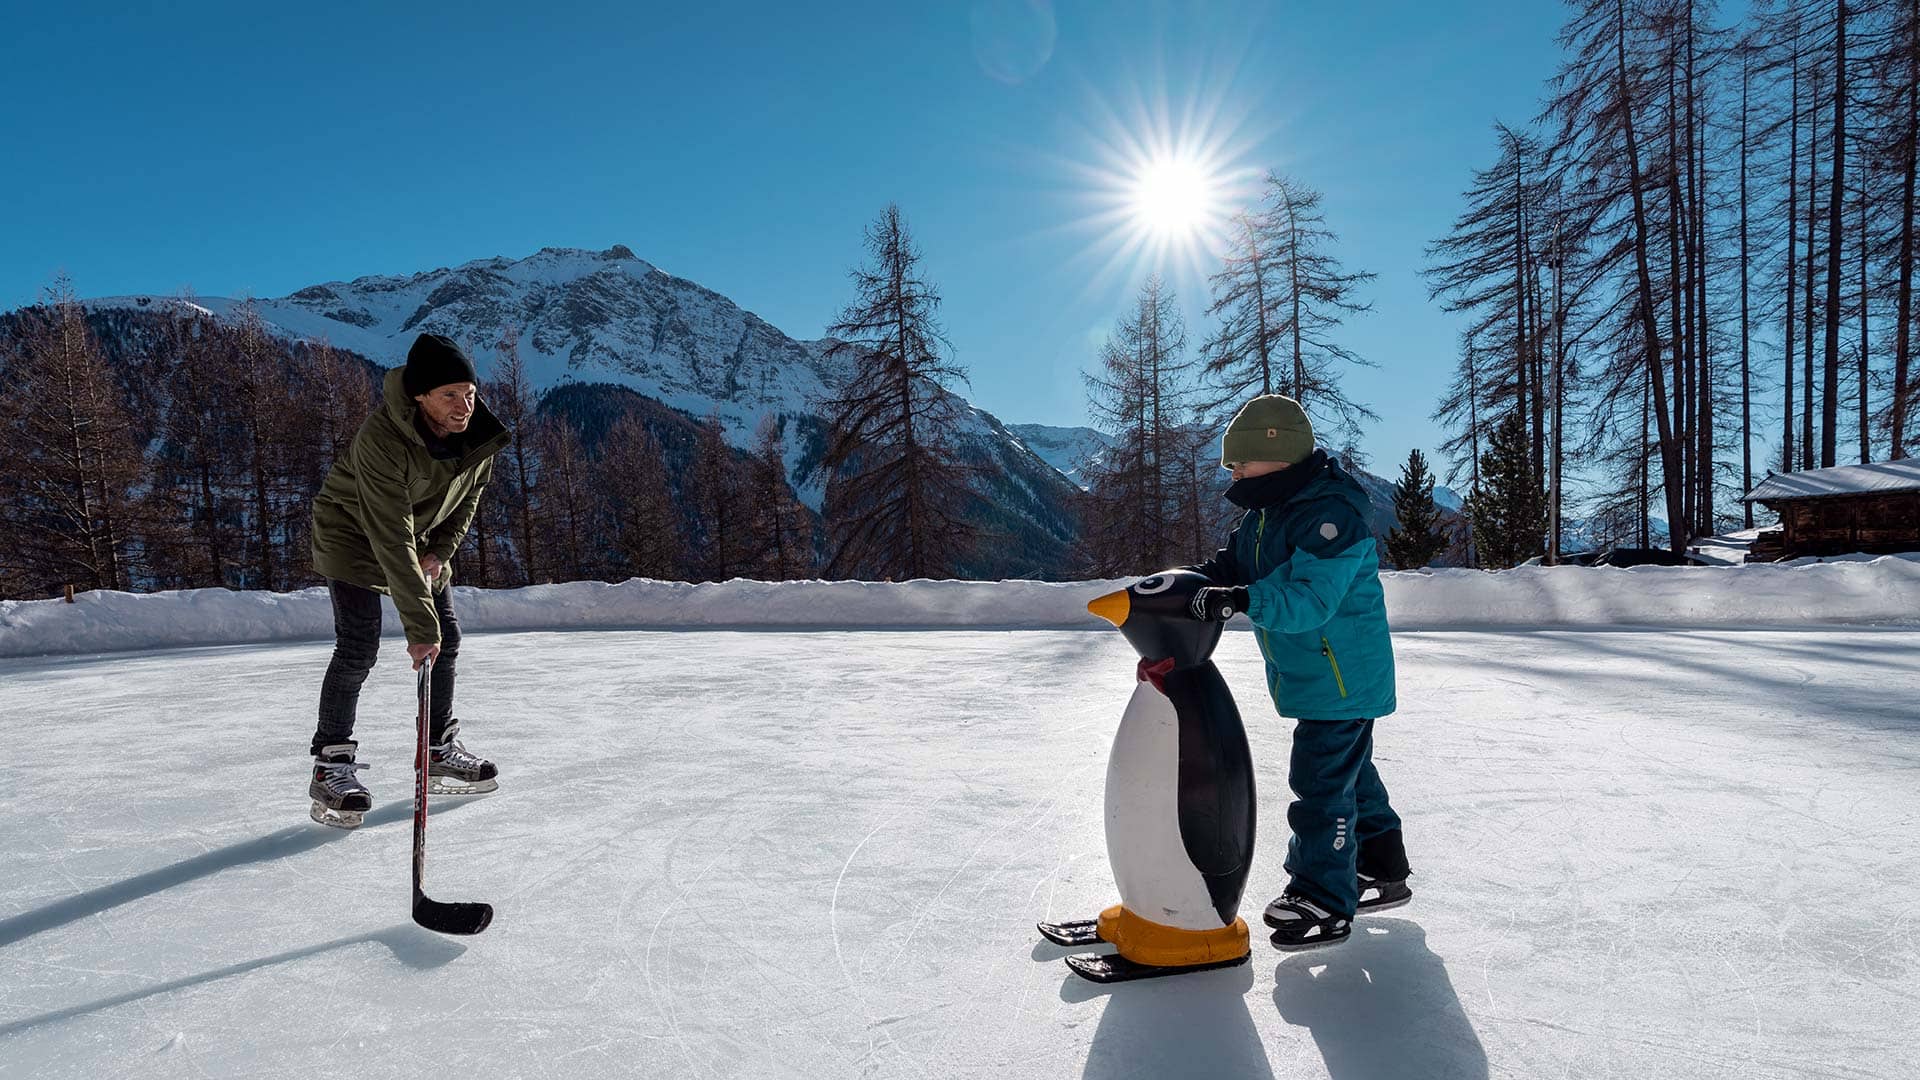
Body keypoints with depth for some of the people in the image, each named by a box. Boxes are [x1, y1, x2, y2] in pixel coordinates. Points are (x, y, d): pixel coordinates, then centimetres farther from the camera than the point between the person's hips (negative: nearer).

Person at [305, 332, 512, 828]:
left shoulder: (479, 432, -18)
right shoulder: (380, 440, -37)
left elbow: (467, 497, 1)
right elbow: (392, 540, -39)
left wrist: (439, 552, -12)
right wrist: (419, 623, -40)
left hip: (426, 536, 6)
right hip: (353, 531, -6)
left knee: (446, 639, 5)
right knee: (358, 648, -15)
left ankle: (439, 750, 19)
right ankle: (331, 762, 0)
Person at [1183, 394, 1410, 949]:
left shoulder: (1331, 516, -26)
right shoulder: (1265, 512, 5)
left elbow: (1309, 598, -34)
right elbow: (1233, 563, 11)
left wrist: (1243, 599, -46)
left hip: (1342, 675, -10)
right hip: (1307, 672, 10)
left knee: (1321, 780, -5)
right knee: (1350, 771, 22)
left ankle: (1324, 899, 10)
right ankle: (1382, 871, 39)